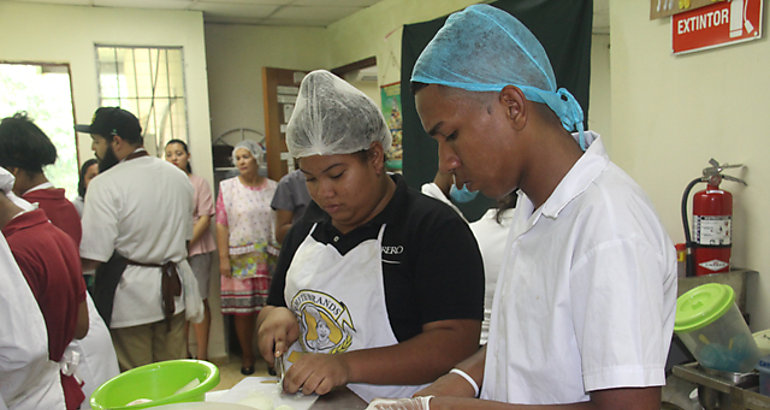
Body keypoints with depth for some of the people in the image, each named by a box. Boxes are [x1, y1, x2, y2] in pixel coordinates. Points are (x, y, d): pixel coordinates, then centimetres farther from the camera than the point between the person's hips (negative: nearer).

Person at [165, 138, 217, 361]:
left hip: (196, 249, -3)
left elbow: (205, 218, -4)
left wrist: (186, 243, -13)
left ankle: (202, 355, 5)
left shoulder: (199, 183, 2)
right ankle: (183, 354, 18)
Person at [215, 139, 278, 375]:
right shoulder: (228, 188, 5)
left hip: (269, 257, 1)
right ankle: (247, 356, 16)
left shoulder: (272, 188, 9)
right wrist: (223, 258, -7)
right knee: (243, 309, 1)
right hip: (240, 258, -1)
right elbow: (222, 225, 0)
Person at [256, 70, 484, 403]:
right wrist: (275, 316, -1)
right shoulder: (306, 229, 12)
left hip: (393, 401, -4)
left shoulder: (435, 228, -8)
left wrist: (347, 366, -22)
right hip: (303, 400, 5)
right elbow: (271, 308, 22)